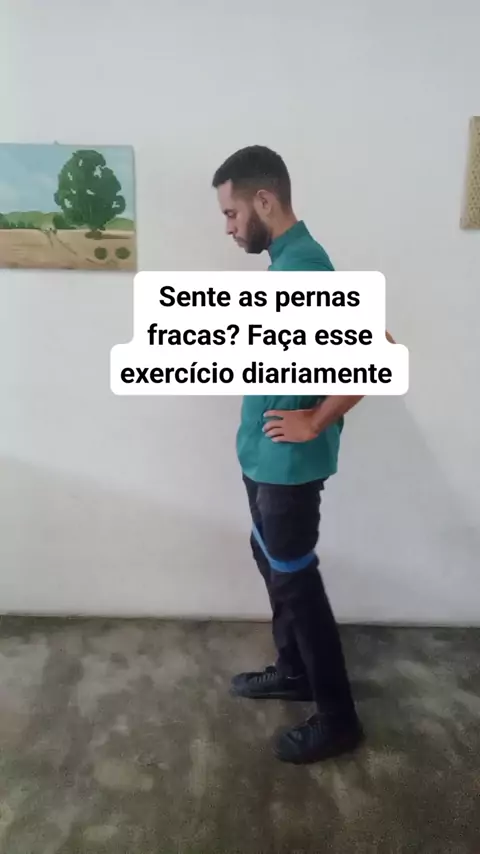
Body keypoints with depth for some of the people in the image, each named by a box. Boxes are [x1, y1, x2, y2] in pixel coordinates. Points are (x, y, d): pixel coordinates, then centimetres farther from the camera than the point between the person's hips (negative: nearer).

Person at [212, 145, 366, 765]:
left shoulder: (302, 267, -22)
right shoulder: (287, 260, 10)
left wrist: (317, 422, -22)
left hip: (288, 463, -10)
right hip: (265, 456, 10)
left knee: (295, 580, 3)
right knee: (273, 562, 21)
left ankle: (338, 719, 22)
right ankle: (293, 672, 41)